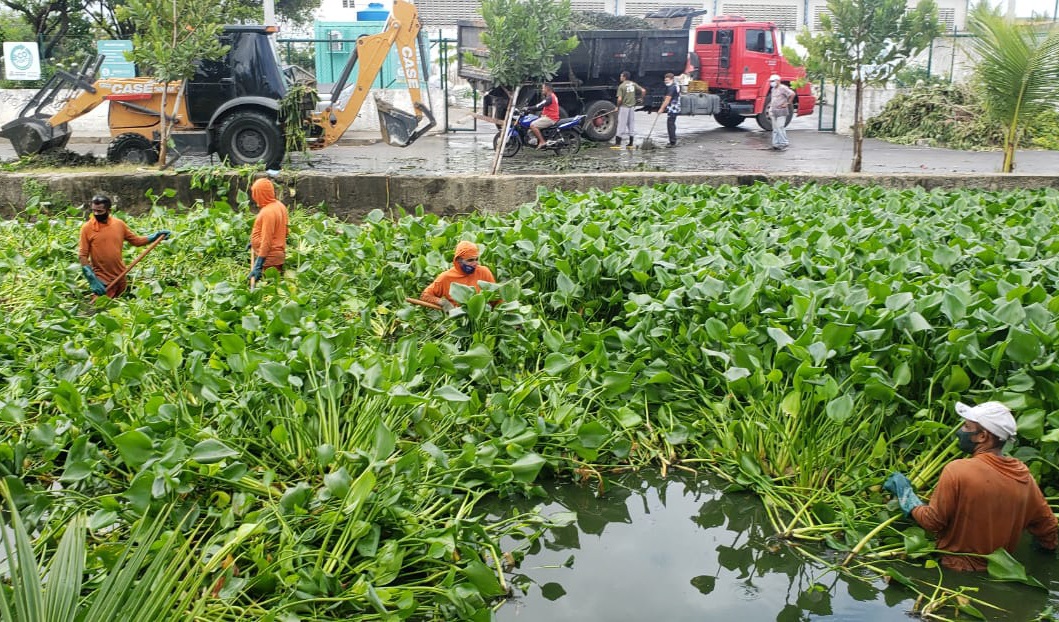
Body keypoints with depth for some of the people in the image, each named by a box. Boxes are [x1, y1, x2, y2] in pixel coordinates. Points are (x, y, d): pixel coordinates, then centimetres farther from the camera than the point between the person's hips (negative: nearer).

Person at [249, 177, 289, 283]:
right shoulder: (280, 205, 6)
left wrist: (258, 265, -22)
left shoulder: (268, 212, -21)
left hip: (269, 259, -9)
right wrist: (255, 242, 22)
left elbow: (266, 241, -23)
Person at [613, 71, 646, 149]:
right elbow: (643, 91, -1)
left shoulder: (621, 86, -11)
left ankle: (617, 143, -2)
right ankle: (630, 144, 15)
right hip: (632, 107, 5)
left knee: (621, 125, -2)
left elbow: (619, 99, -18)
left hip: (624, 107, -5)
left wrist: (618, 107, -2)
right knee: (631, 125, 11)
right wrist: (641, 98, 15)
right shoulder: (633, 84, 4)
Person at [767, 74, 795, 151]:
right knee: (775, 129, 8)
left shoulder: (783, 88, -11)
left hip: (781, 111, -9)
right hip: (774, 111, 9)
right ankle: (776, 143, 11)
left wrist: (787, 103, -14)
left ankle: (784, 143, -7)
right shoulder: (773, 89, 16)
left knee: (780, 127, -12)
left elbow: (792, 94, -19)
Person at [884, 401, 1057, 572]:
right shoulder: (1024, 475, -5)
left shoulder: (957, 470, -21)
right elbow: (1048, 528, 7)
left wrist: (904, 493, 0)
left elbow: (932, 522, -14)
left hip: (958, 570, -6)